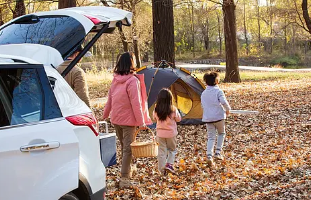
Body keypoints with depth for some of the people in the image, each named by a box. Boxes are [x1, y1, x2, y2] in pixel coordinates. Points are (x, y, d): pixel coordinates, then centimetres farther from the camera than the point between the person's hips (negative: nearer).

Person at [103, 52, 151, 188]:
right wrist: (141, 122, -15)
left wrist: (105, 114, 23)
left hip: (115, 119, 7)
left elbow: (110, 99, 10)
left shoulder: (115, 80, 2)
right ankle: (124, 179, -3)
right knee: (128, 149, -1)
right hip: (128, 120, -6)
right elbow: (136, 104, -19)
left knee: (124, 147, 20)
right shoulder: (133, 81, -17)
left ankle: (127, 171, 32)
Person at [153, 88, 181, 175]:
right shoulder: (173, 109, -17)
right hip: (171, 133, -2)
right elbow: (178, 119, -3)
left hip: (160, 133, 2)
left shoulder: (156, 110, -9)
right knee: (172, 150, 19)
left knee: (162, 152, 10)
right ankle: (169, 164, 2)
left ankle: (162, 170, 12)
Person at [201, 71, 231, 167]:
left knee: (211, 137, 8)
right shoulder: (218, 91, -9)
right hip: (218, 117, -4)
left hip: (207, 118, 4)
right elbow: (224, 102, -18)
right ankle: (218, 152, 12)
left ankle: (209, 156, -9)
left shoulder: (203, 93, 10)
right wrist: (228, 109, 0)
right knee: (221, 133, 20)